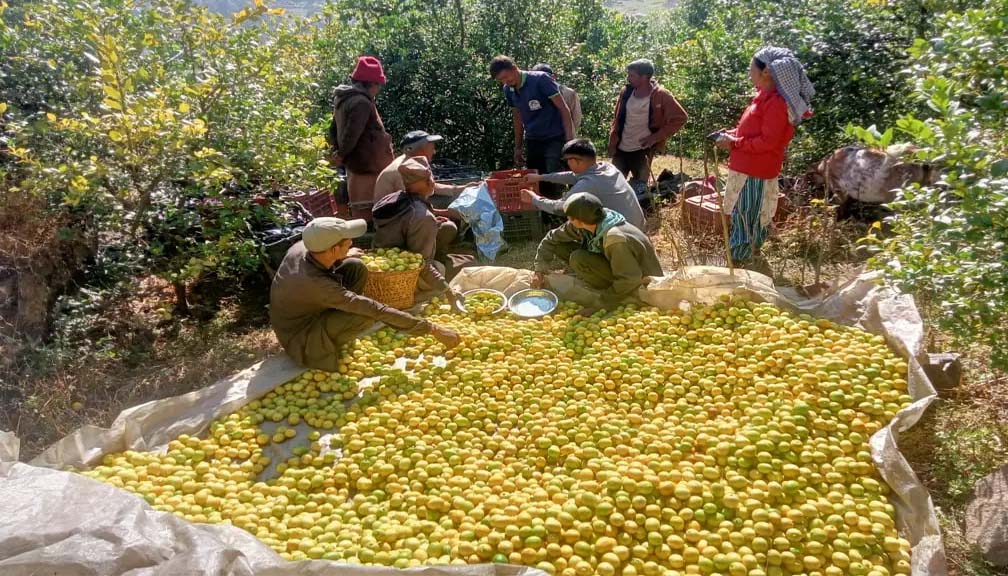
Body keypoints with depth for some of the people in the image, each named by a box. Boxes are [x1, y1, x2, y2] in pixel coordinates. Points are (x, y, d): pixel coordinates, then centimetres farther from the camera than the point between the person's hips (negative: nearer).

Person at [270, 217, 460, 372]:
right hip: (299, 336, -7)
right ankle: (326, 346, 0)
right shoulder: (317, 285, -39)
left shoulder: (301, 247, -17)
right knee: (368, 314, -30)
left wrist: (342, 257, 3)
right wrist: (432, 329, -32)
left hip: (304, 311, 7)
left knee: (355, 267, -4)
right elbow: (379, 311, -37)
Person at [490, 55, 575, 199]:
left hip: (554, 139, -6)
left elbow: (563, 109, -12)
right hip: (533, 142, 6)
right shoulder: (509, 90, 5)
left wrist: (570, 140, -18)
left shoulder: (540, 79, -13)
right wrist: (518, 148, 15)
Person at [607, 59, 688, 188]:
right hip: (620, 149, 4)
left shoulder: (660, 96, -12)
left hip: (642, 151, -4)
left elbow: (680, 118, -11)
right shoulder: (626, 92, 2)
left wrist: (656, 137, -14)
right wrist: (612, 143, 5)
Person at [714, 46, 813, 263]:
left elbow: (768, 141, -23)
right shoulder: (766, 97, 11)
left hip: (755, 172, -10)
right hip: (748, 168, 10)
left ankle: (739, 261, 6)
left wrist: (734, 143, -19)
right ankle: (748, 256, 32)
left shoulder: (776, 102, -19)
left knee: (745, 219, -2)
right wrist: (730, 134, 6)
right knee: (744, 215, 19)